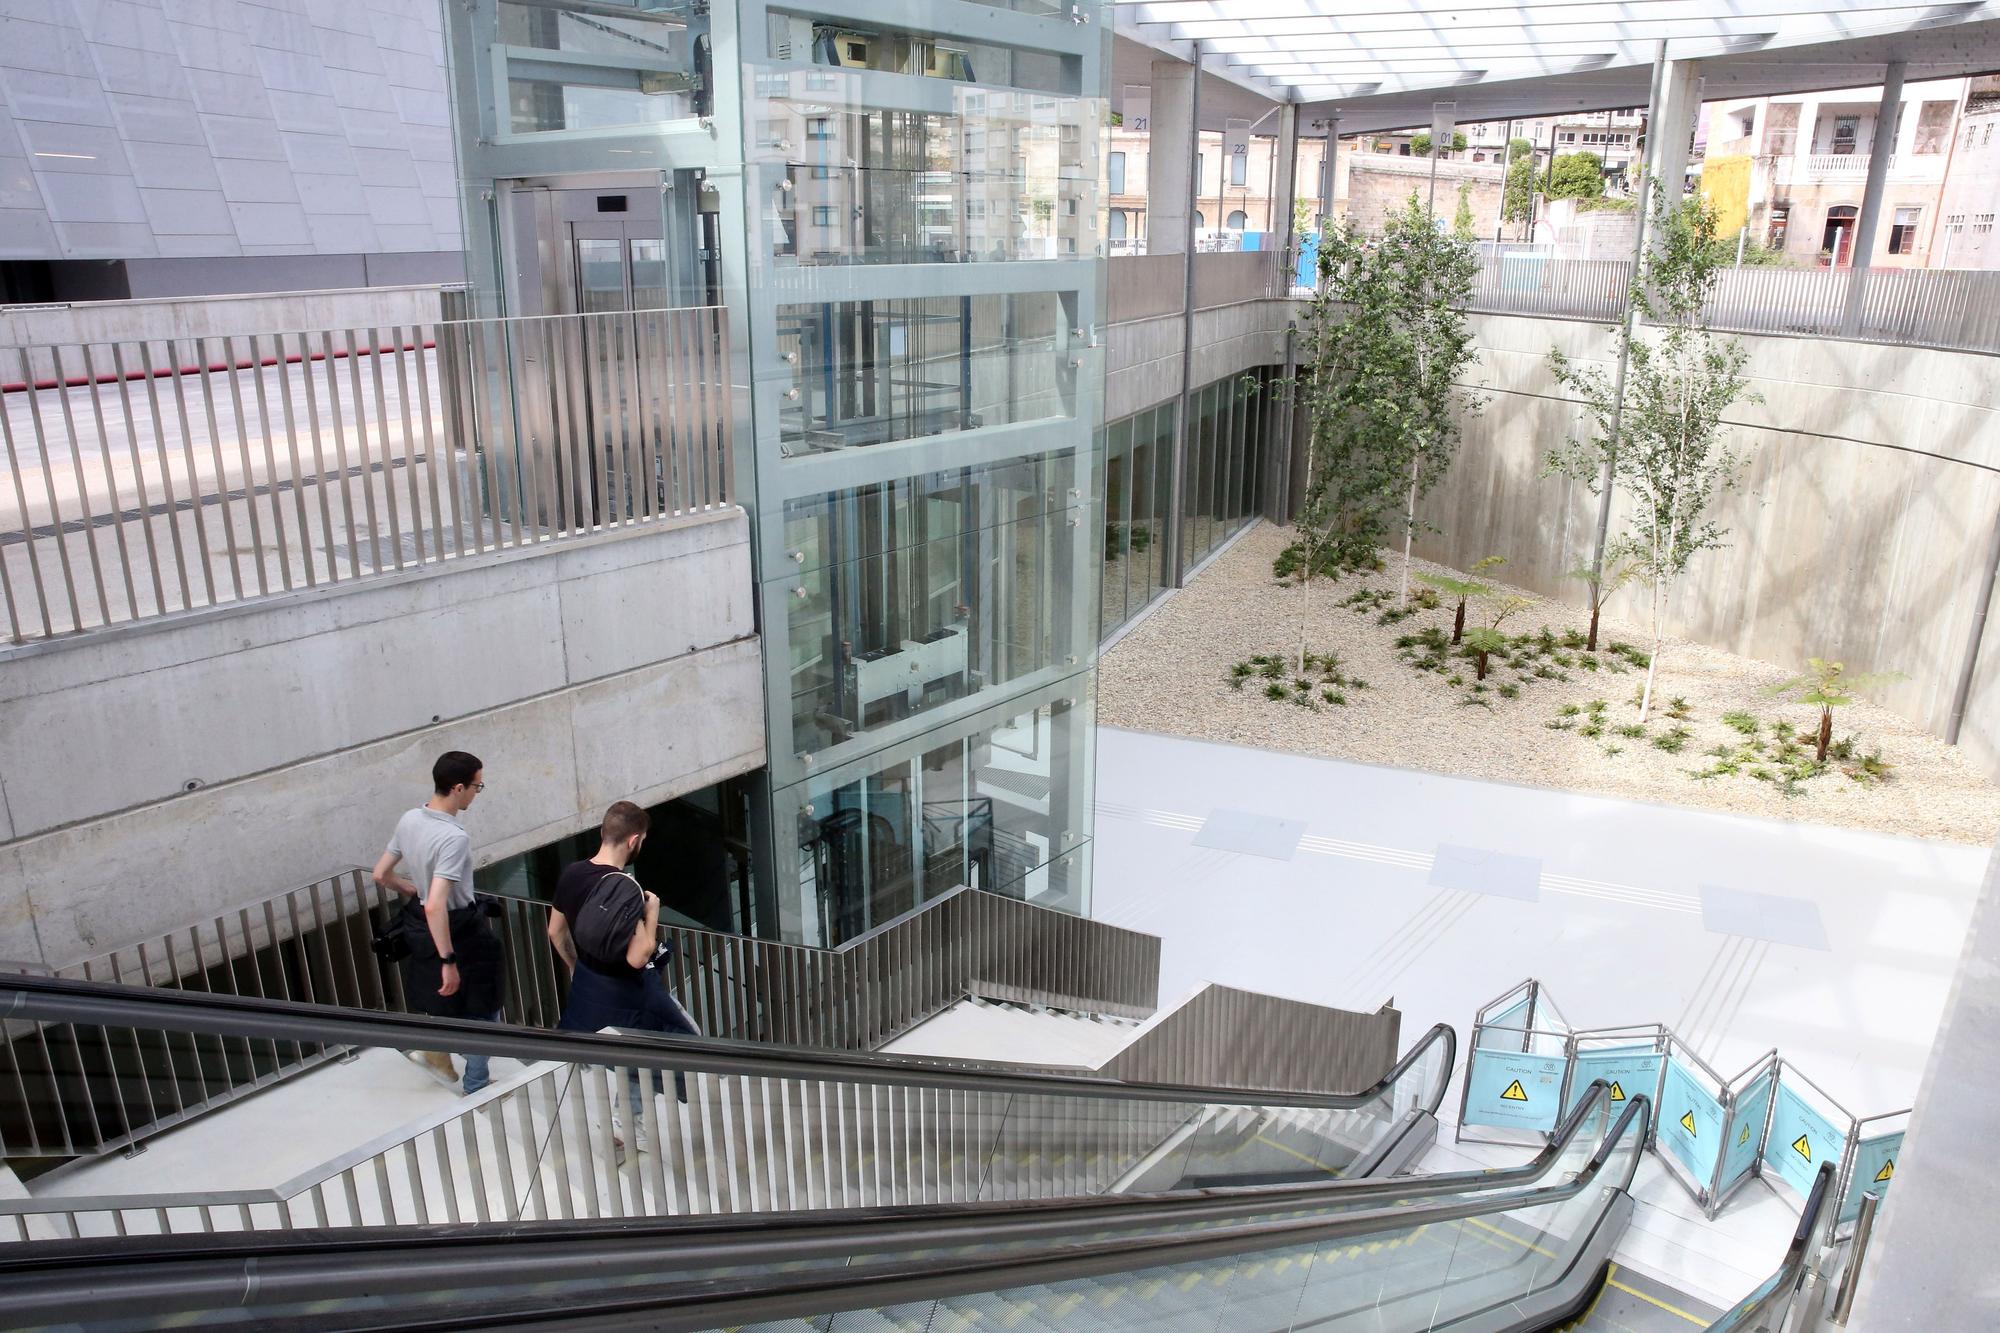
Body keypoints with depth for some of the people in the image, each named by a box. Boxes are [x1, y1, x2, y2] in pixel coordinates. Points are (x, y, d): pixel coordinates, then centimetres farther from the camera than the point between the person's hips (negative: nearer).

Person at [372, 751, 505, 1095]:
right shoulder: (454, 838, -30)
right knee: (483, 1009, 13)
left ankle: (435, 1049, 39)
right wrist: (448, 961, -29)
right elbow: (436, 906, -35)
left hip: (420, 924, 8)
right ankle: (477, 1088, 25)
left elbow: (381, 875, 6)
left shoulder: (409, 820, -5)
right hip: (459, 931, -8)